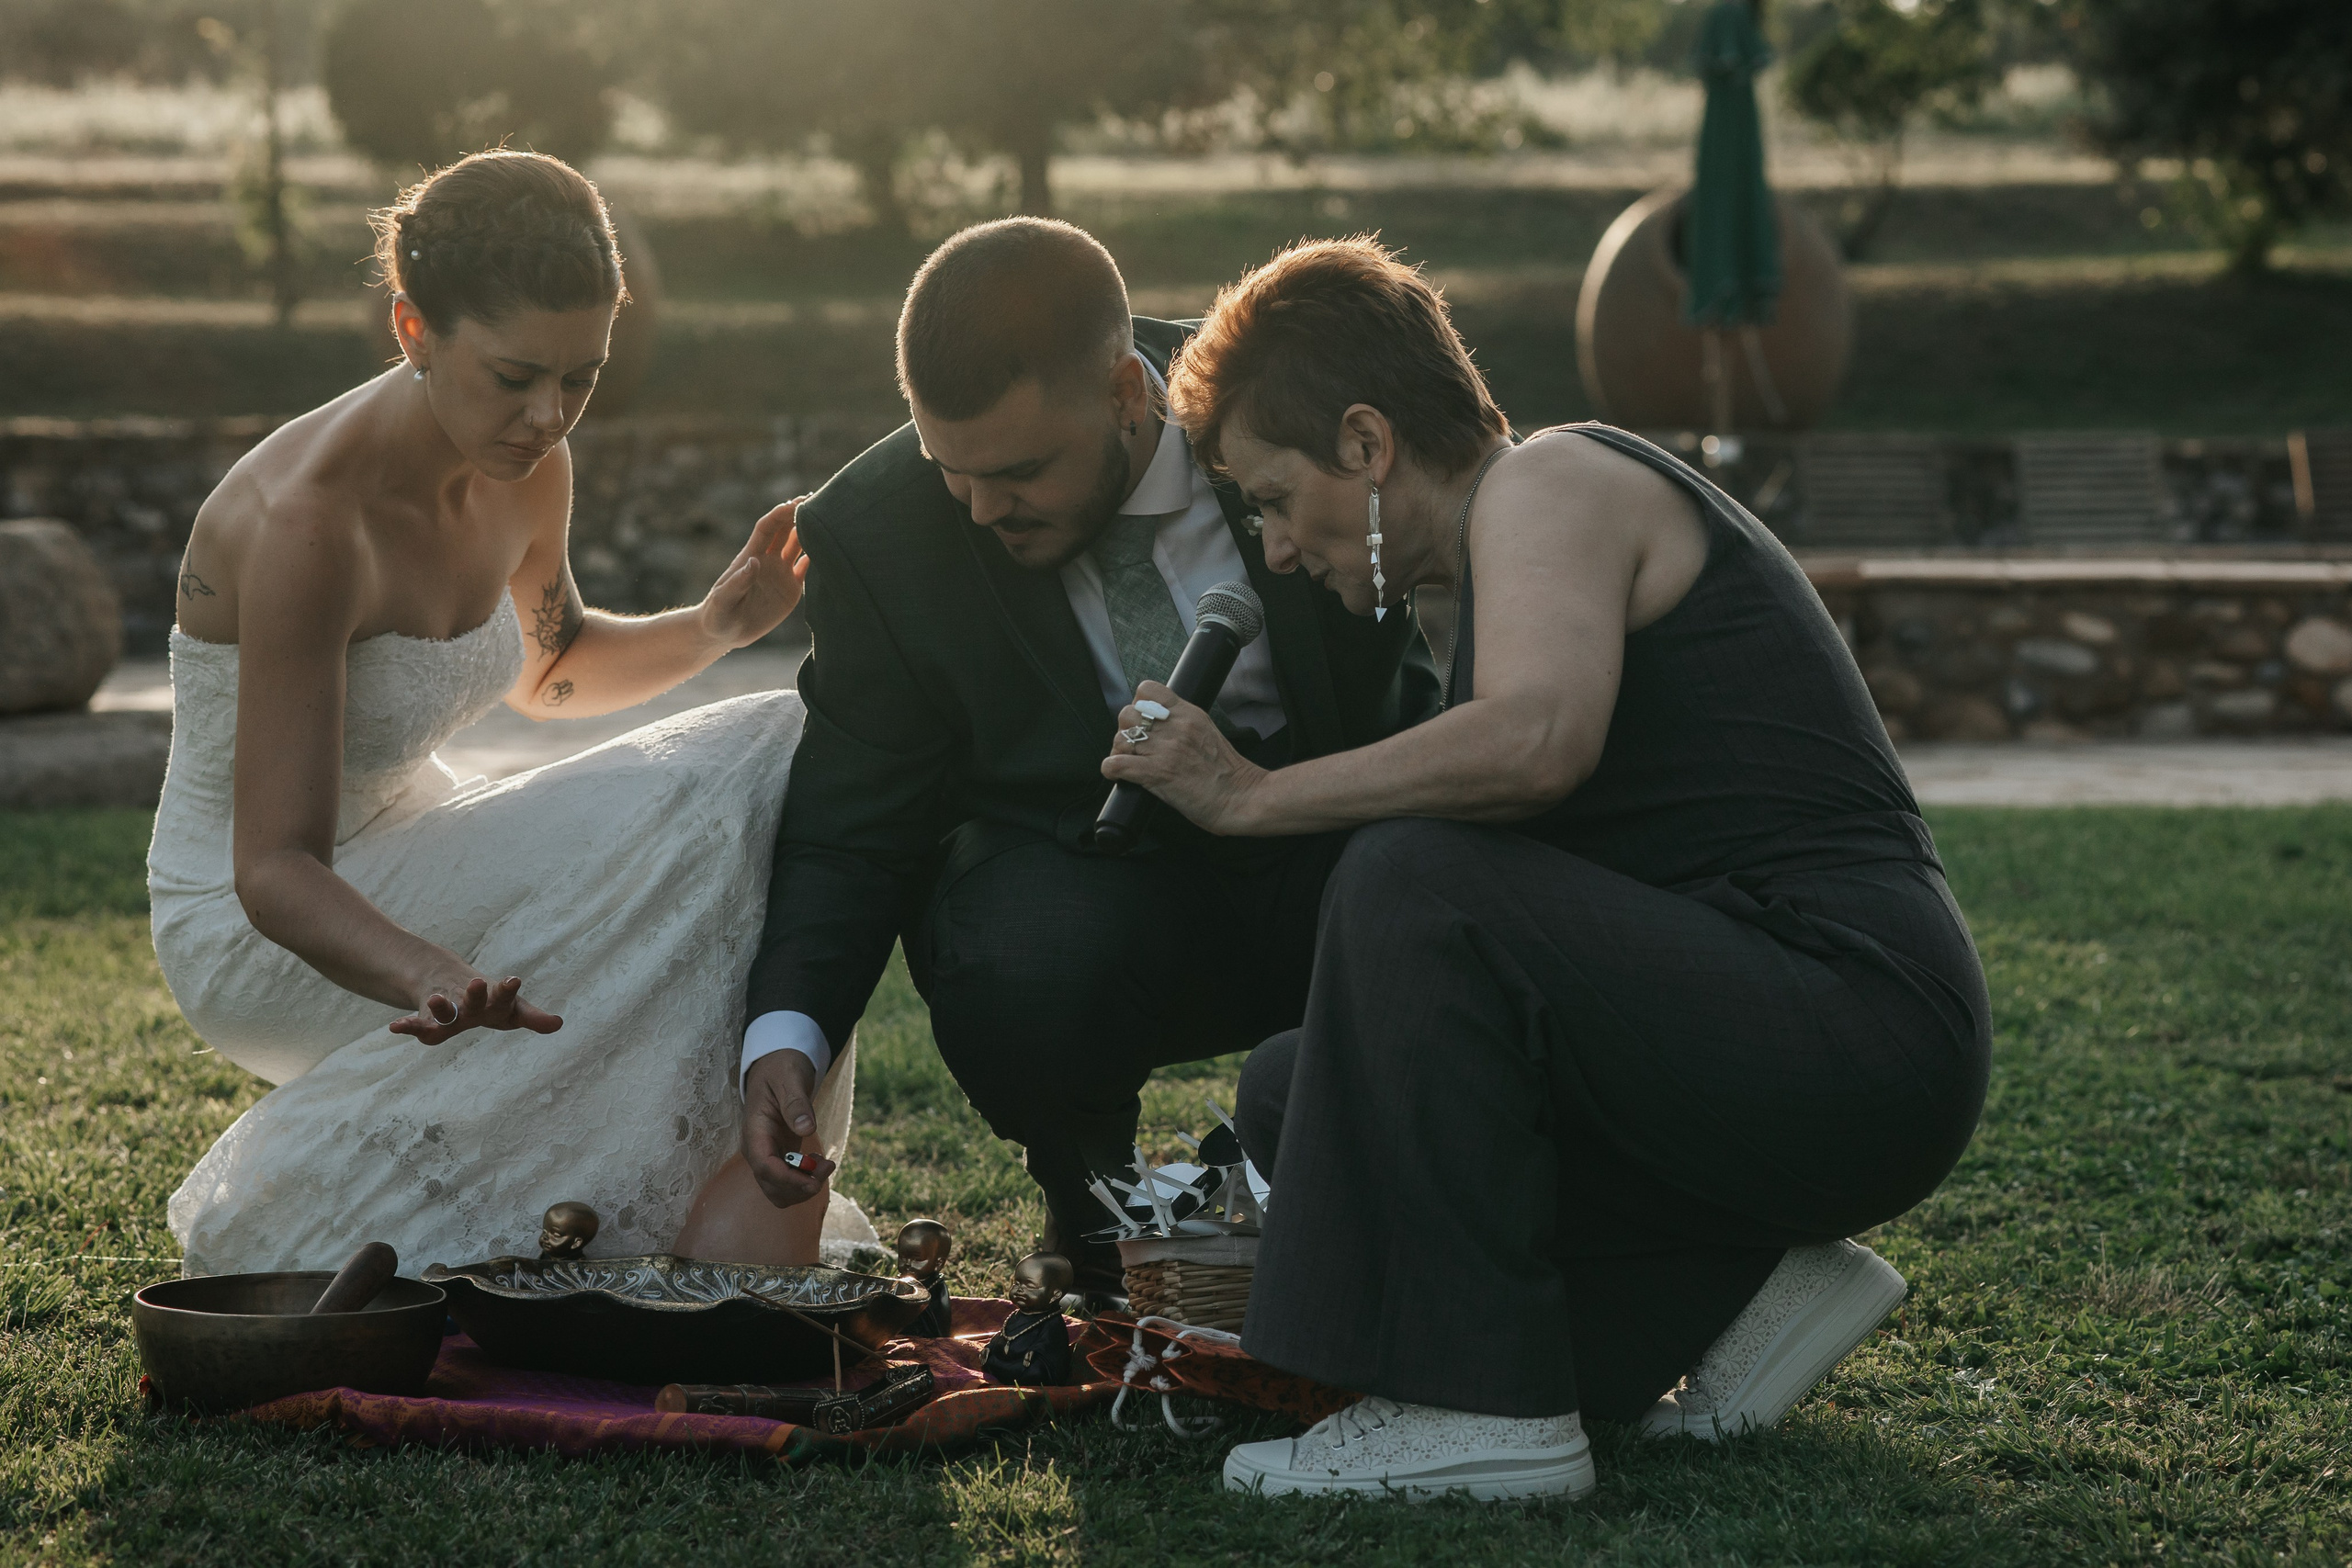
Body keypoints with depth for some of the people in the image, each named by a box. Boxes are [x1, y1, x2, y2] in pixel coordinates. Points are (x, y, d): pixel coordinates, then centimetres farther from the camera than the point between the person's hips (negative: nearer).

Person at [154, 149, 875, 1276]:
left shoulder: (524, 467, -5)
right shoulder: (309, 516, -29)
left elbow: (544, 672, 17)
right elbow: (275, 866, -31)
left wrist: (715, 626, -3)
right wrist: (431, 978, -52)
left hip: (405, 863, 8)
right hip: (265, 931, -8)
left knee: (778, 751, -11)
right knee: (692, 815, -24)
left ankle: (746, 1207, -10)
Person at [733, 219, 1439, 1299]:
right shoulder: (878, 532, -11)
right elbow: (850, 834, -3)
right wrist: (786, 1033, -22)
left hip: (1333, 842, 1)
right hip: (1082, 875, 0)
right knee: (1022, 974, -35)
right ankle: (1100, 1231, 2)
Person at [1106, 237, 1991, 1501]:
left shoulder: (1551, 483, -7)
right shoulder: (1519, 538, 23)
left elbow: (1536, 737, -30)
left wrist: (1252, 796, -18)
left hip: (1855, 1042, -10)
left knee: (1417, 885, -25)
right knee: (1291, 1091, 9)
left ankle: (1477, 1407, -19)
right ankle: (1733, 1295, 5)